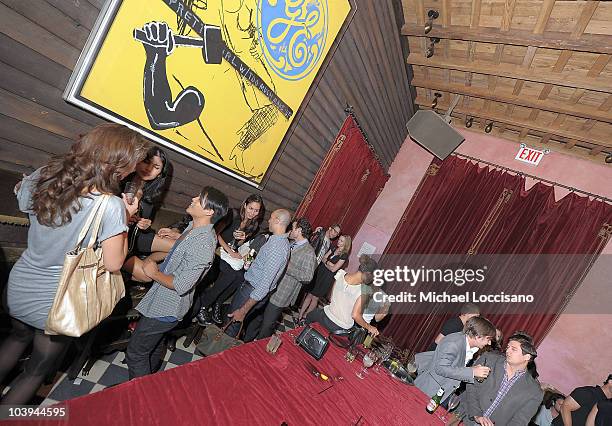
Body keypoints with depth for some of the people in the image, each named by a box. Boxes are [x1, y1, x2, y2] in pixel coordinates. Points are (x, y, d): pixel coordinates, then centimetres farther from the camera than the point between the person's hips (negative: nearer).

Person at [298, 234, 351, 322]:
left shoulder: (344, 255, -12)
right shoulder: (334, 248, 7)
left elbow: (333, 269, -15)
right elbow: (324, 258, 5)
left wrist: (326, 262, -3)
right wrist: (329, 263, -12)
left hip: (327, 278, -5)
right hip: (319, 272, 5)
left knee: (315, 297, 6)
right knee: (309, 295, 5)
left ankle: (305, 316, 21)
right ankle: (300, 315, 12)